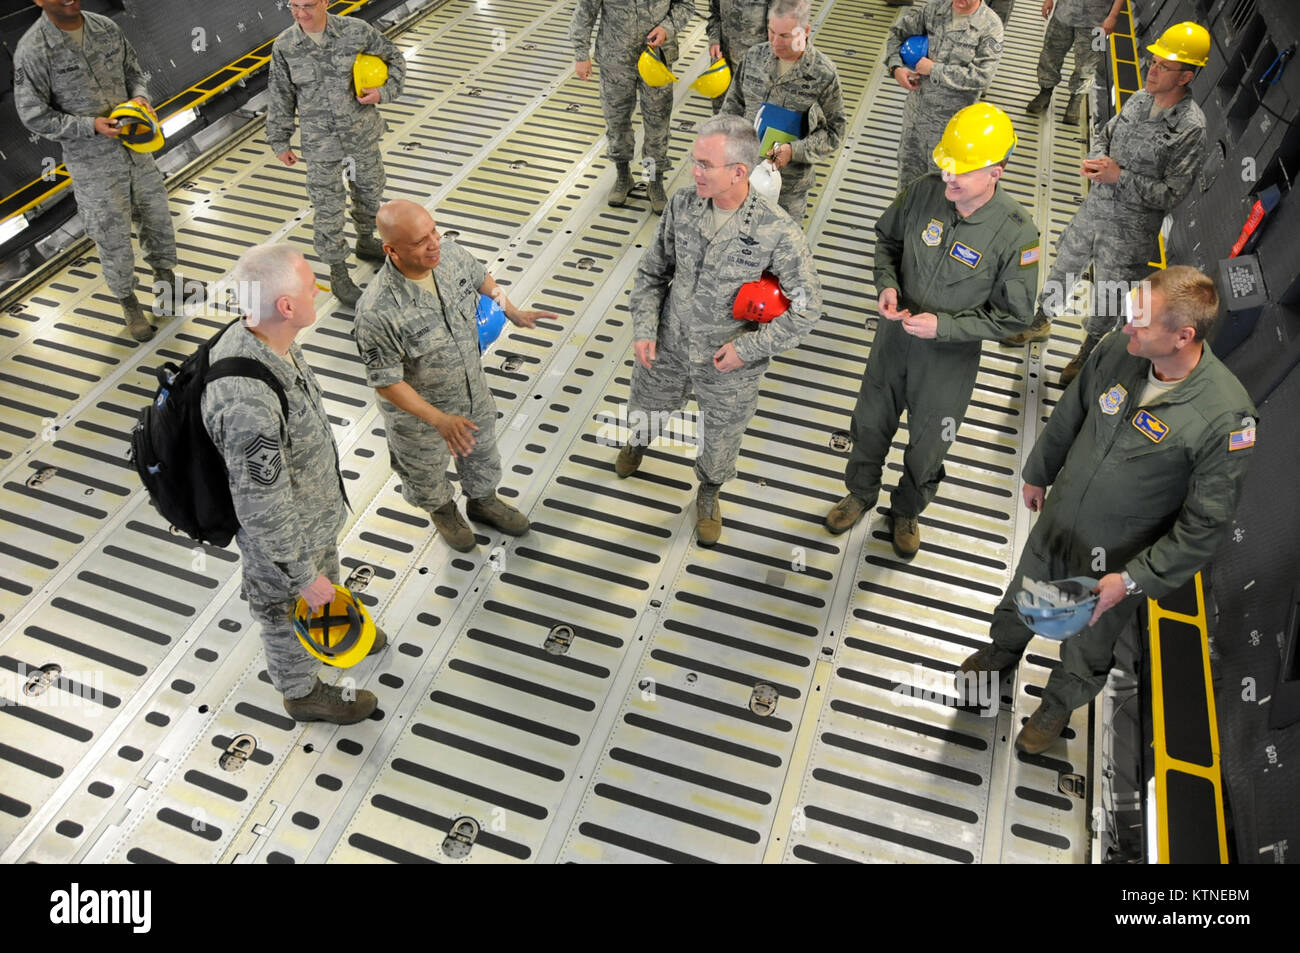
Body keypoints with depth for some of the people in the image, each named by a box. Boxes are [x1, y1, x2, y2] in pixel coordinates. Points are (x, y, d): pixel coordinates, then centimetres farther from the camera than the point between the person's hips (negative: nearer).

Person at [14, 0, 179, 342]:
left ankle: (163, 272, 42)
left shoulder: (107, 28, -2)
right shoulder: (32, 51, -16)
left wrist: (140, 96, -10)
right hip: (92, 162, -4)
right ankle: (127, 301, 24)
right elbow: (33, 115, -13)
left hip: (134, 145, 4)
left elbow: (134, 70, 13)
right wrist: (90, 126, -23)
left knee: (157, 213, 17)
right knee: (113, 236, 4)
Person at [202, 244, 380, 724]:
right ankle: (303, 692, 51)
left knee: (323, 583, 34)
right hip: (281, 535, -7)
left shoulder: (254, 336, -15)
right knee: (293, 613, 22)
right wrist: (302, 575, -18)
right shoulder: (247, 403, -44)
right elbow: (264, 509, -32)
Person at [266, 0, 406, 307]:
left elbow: (395, 59, 3)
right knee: (329, 210, 1)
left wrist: (384, 92, -14)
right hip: (321, 144, -2)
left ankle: (366, 242, 50)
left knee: (370, 191, 21)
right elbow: (280, 97, 1)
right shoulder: (284, 47, -9)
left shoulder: (356, 31, -10)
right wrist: (280, 142, 6)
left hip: (363, 135, 2)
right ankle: (338, 275, 16)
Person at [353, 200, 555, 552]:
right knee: (427, 473, 26)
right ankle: (443, 509, 61)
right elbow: (386, 382, -28)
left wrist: (513, 313, 12)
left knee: (482, 453, 31)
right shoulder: (377, 313, -38)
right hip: (419, 409, -5)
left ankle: (482, 501, 63)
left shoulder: (451, 254, -21)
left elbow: (480, 278, 5)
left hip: (474, 391, 5)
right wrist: (439, 420, -32)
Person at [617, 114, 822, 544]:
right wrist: (643, 328, -10)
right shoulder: (683, 204, -13)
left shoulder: (778, 232, -25)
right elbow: (652, 271, 1)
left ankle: (709, 493, 53)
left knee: (721, 441, 19)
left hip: (730, 364, -3)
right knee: (644, 408, 28)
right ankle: (638, 441, 66)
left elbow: (806, 307, -16)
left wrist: (749, 348, -20)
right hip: (667, 347, 3)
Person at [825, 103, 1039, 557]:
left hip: (951, 355, -3)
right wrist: (886, 284, -14)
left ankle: (907, 512, 47)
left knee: (927, 445, 17)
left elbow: (1013, 314, -15)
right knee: (870, 424, 21)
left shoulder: (1016, 231, -24)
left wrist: (944, 326, -25)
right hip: (896, 333, 3)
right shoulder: (925, 191, -16)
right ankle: (860, 494, 49)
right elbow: (887, 237, 5)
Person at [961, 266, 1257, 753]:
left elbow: (1205, 522, -21)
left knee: (1086, 643, 22)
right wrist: (1038, 473, 14)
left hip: (1118, 555, -4)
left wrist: (1134, 579, -21)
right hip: (1058, 517, 4)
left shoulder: (1225, 415, -31)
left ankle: (1059, 704, 54)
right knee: (1024, 594, 30)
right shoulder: (1117, 349, -19)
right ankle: (1004, 649, 63)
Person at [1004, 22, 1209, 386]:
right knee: (1063, 267, 21)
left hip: (1130, 229, -6)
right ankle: (1041, 323, 46)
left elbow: (1171, 195, -21)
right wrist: (1096, 159, -9)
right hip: (1095, 207, 6)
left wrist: (1119, 176, -26)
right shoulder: (1140, 98, -2)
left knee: (1107, 297, 11)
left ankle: (1088, 354, 35)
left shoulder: (1191, 128, -21)